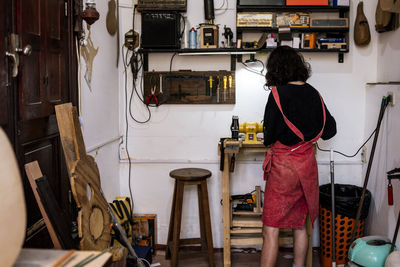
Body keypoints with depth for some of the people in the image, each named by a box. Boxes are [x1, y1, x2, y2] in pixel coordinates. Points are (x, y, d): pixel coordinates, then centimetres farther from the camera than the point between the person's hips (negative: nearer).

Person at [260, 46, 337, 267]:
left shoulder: (279, 93, -13)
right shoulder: (313, 94, 3)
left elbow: (271, 134, -14)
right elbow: (330, 129, 9)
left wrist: (267, 141, 9)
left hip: (283, 165, -6)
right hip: (307, 165, 6)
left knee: (271, 230, -1)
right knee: (299, 225, 18)